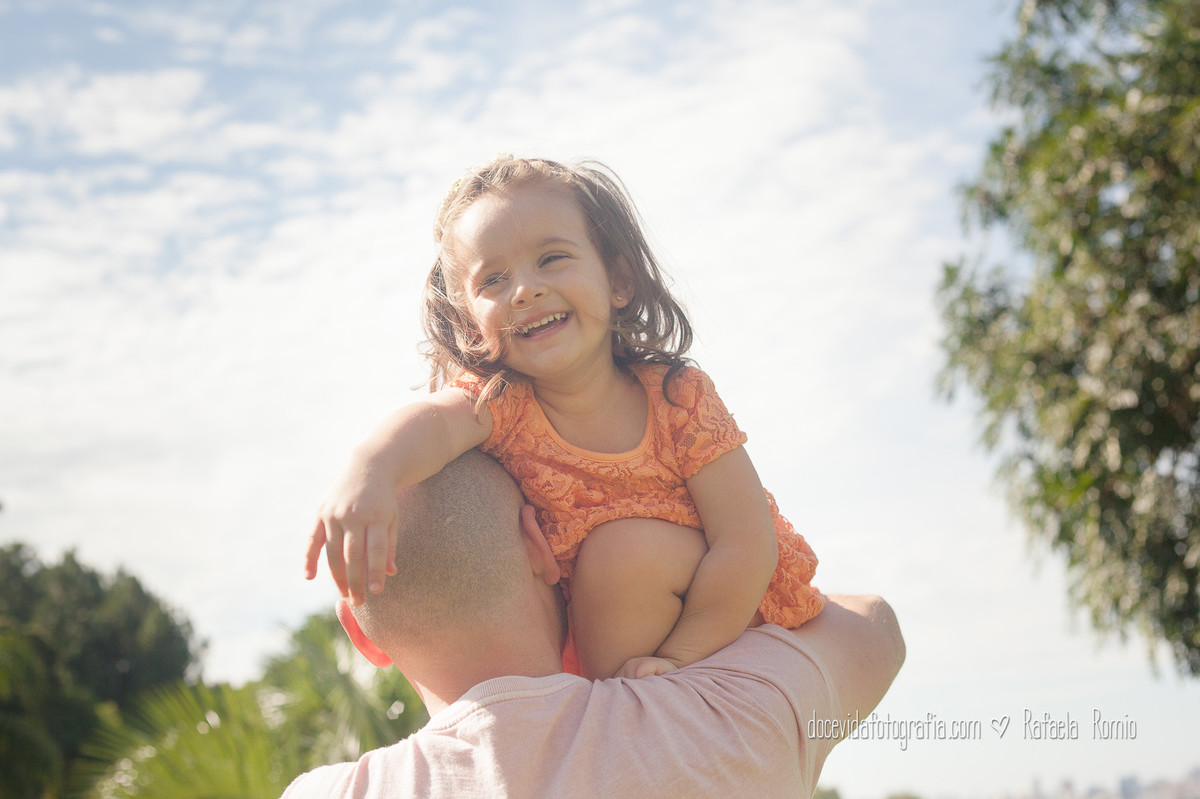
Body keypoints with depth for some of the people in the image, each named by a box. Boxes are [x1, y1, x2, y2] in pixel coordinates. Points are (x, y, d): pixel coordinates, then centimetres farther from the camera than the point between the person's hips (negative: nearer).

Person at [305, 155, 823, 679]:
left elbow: (748, 546, -21)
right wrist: (368, 476, -63)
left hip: (718, 620, -2)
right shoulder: (497, 404, -16)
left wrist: (676, 656, -26)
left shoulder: (679, 399, -18)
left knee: (630, 547, -28)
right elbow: (433, 422, -41)